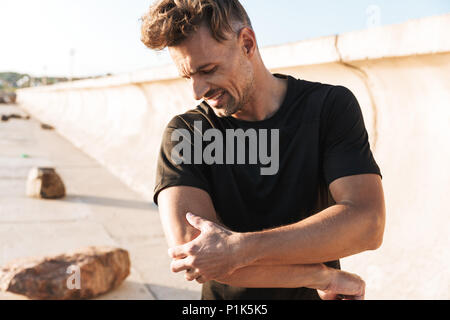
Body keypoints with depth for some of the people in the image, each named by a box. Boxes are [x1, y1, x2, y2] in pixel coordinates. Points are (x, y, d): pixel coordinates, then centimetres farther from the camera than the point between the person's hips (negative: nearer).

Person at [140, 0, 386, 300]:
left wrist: (239, 249, -28)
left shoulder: (330, 106, -10)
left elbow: (367, 223, -22)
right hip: (225, 299, 1)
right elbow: (186, 246, -24)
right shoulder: (184, 132, -11)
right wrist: (323, 276, -23)